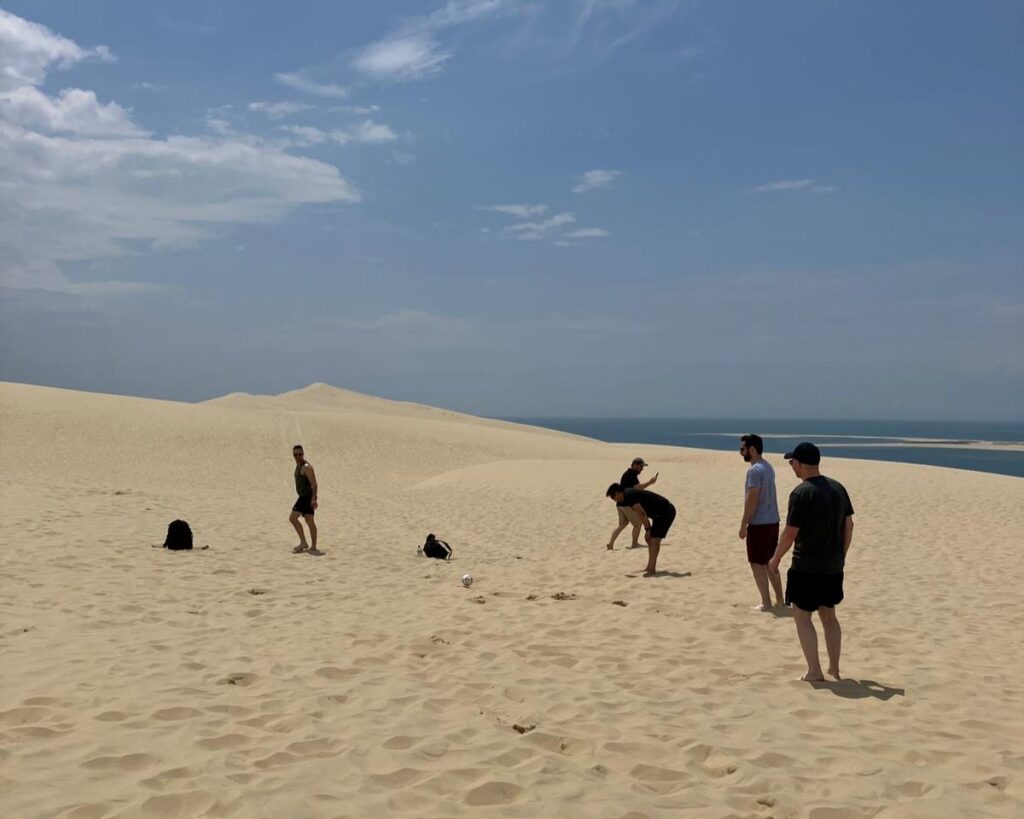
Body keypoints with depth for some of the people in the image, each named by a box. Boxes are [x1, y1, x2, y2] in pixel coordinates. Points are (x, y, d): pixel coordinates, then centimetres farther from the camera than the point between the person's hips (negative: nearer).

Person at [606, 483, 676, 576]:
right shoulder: (630, 493, 14)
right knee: (649, 538, 17)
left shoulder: (629, 496, -15)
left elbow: (642, 514, -19)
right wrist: (648, 529, 11)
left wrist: (648, 530, -9)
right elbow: (642, 514, 16)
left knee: (654, 540, -13)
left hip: (665, 512, -10)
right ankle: (651, 567, 23)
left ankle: (651, 570, -13)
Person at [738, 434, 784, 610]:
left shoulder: (755, 470, -17)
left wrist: (743, 525, -14)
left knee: (757, 564, 0)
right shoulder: (768, 467, 12)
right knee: (770, 562, 17)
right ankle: (779, 599, 22)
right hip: (772, 521, 9)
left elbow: (752, 500, -21)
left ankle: (766, 603, 2)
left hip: (759, 524, -9)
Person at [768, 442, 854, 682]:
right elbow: (849, 524, 9)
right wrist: (842, 555, 19)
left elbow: (790, 533, -17)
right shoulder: (837, 488, 4)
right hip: (833, 566, 7)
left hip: (806, 567, -7)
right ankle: (834, 668, 23)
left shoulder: (801, 493, -17)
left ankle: (814, 672, 3)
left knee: (802, 616, 4)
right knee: (829, 615, 18)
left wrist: (776, 559, -3)